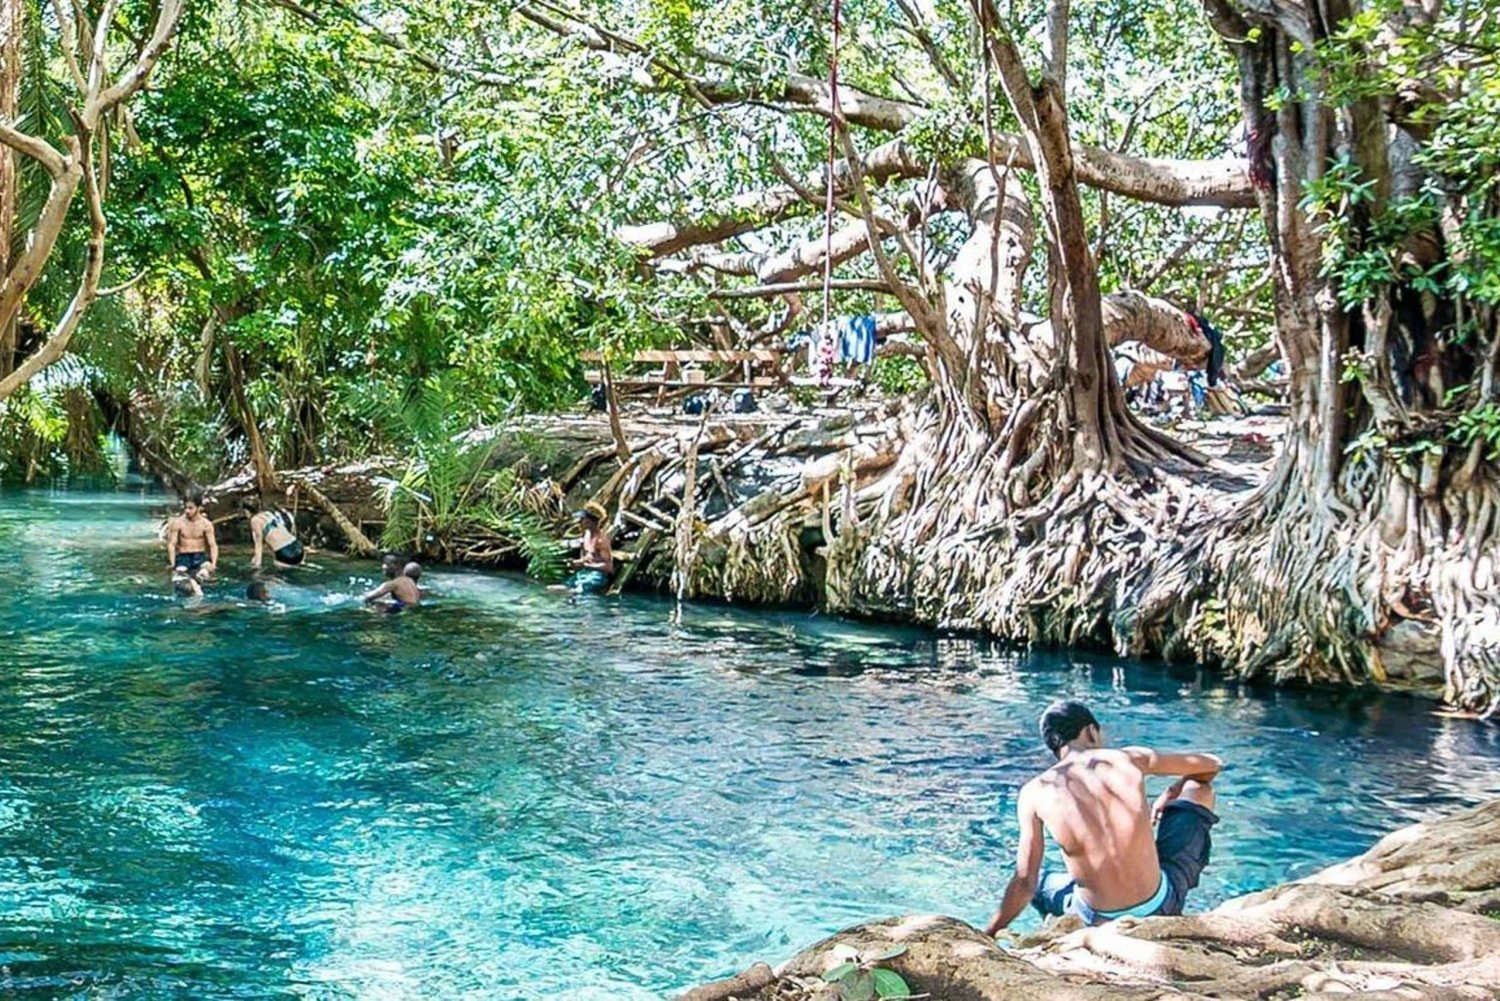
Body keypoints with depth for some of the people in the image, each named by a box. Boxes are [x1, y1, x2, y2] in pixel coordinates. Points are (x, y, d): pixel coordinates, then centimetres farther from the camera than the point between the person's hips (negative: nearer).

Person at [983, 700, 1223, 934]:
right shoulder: (1128, 759, -5)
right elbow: (1213, 765, 10)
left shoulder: (1034, 793, -6)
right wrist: (1170, 795, 28)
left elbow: (1024, 883, -6)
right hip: (1160, 907, -1)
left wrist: (988, 934, 6)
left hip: (1099, 921, 1)